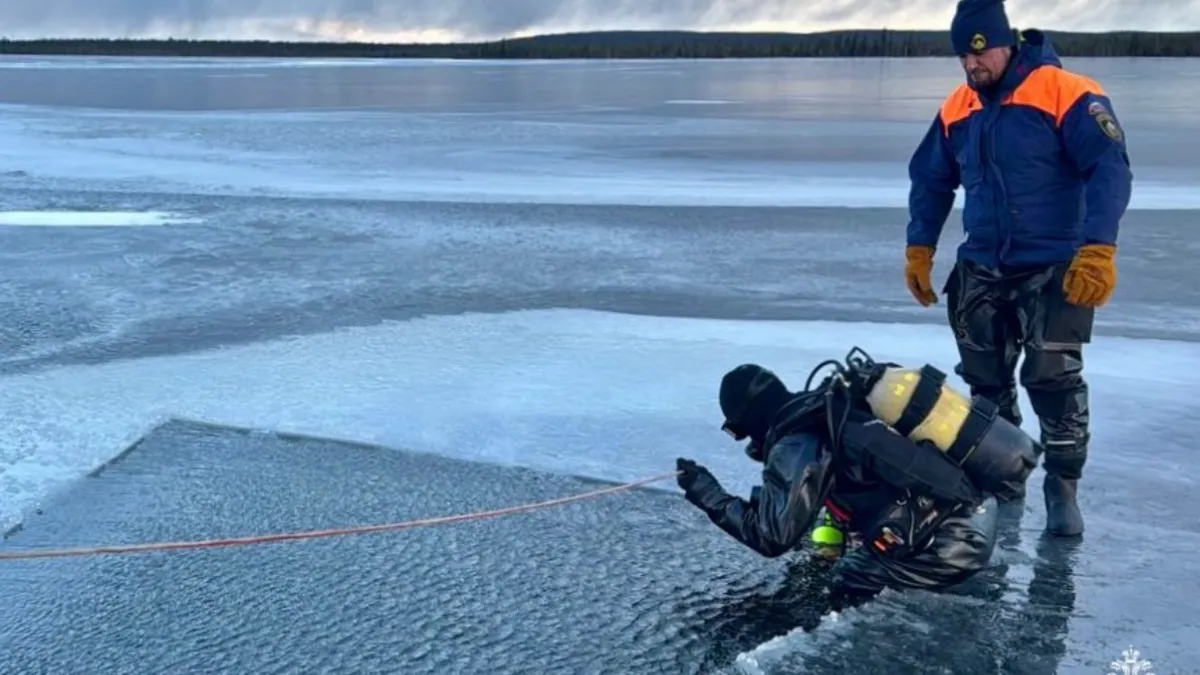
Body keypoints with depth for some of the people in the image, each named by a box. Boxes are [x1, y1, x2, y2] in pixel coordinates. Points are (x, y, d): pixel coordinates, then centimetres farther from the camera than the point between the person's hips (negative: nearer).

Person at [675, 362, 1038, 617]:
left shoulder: (798, 446, -13)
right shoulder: (841, 401, 11)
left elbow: (773, 538, -9)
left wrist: (707, 493, -1)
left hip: (957, 540, -8)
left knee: (847, 582, 1)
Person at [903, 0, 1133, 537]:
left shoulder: (1067, 94, -14)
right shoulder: (957, 110, 5)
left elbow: (1110, 170, -19)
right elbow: (930, 181, 15)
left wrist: (1098, 248, -28)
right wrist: (919, 249, 10)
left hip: (1056, 269, -6)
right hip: (981, 270, 6)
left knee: (1053, 379, -10)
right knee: (984, 379, 13)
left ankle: (1062, 486, 5)